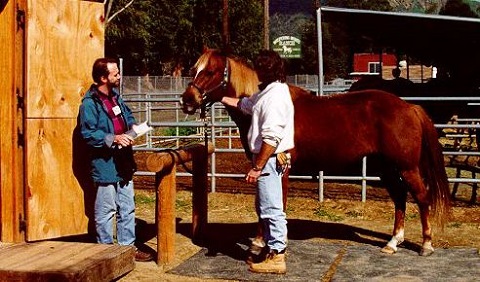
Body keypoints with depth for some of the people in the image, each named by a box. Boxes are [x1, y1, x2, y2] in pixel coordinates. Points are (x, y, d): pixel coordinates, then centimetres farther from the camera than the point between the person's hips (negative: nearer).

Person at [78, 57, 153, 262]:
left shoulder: (115, 95, 10)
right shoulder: (89, 103, -15)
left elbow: (126, 114, 26)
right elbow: (88, 134, -19)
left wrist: (133, 126, 5)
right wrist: (114, 139, -26)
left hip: (123, 162, 8)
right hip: (105, 165, -8)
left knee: (127, 209, 15)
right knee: (106, 211, 2)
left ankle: (127, 246, 26)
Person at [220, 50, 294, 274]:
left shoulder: (275, 96, -21)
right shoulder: (269, 92, 12)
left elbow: (271, 138, -26)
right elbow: (245, 104, 30)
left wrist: (257, 167, -24)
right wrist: (219, 98, 32)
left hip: (269, 159, -11)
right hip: (267, 159, 11)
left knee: (271, 209, -5)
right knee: (264, 207, 20)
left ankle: (276, 257, 2)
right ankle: (271, 247, 30)